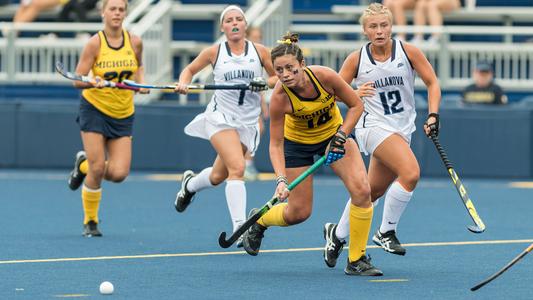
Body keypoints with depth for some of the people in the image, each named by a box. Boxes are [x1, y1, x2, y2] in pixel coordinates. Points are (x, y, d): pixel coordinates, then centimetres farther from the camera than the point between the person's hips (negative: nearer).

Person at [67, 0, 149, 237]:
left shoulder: (135, 42, -3)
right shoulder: (95, 43, -12)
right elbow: (77, 80, -12)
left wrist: (141, 83, -1)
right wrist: (93, 82, -32)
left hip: (123, 114, 3)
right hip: (94, 109, -3)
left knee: (118, 173, -8)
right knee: (98, 169, -10)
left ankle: (84, 165, 25)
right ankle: (90, 222, 10)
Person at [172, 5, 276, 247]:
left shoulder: (259, 52, 3)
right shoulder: (214, 52, 1)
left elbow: (278, 76, 11)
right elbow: (190, 69, 15)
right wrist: (183, 82, -6)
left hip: (248, 122, 3)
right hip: (221, 116, -3)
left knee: (218, 177, 12)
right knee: (237, 168, -24)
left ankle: (190, 184, 47)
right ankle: (240, 228, -25)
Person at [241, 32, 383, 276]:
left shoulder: (324, 76, -29)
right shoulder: (279, 98, -31)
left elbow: (356, 105, -13)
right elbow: (275, 144, -23)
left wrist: (341, 136, -23)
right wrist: (281, 180, -35)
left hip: (334, 134, 2)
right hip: (297, 142, -2)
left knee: (361, 190, -18)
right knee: (299, 213, 1)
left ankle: (357, 261, -5)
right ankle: (259, 220, 36)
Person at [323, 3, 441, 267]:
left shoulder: (408, 52, -4)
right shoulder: (356, 59, -6)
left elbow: (432, 82, 4)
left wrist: (433, 115, -9)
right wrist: (354, 94, -21)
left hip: (401, 130, 4)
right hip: (373, 125, -4)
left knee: (374, 191, 12)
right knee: (410, 173, -26)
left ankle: (337, 235, 33)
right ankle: (386, 232, -11)